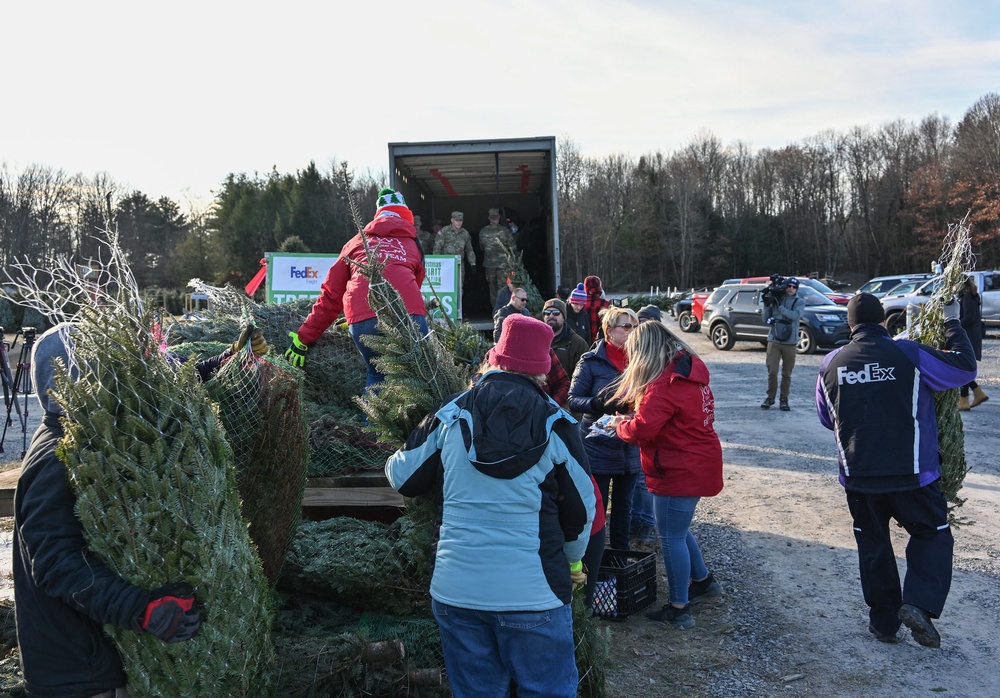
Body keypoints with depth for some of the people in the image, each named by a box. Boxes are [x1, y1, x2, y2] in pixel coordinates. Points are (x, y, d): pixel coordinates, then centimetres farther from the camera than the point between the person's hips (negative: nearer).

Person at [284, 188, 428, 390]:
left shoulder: (356, 242, 26)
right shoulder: (413, 244, 28)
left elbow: (330, 295, 22)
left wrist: (303, 338, 28)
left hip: (363, 320, 1)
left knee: (377, 375, 21)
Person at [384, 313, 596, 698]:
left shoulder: (450, 414, 0)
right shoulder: (556, 423, -4)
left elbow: (403, 477, 10)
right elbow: (581, 507, 3)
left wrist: (394, 461, 34)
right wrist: (572, 559, 22)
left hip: (456, 589, 2)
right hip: (532, 591, -2)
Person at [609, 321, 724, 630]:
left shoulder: (665, 384, -24)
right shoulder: (691, 370, 6)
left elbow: (642, 429, -27)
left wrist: (619, 424, -6)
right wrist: (631, 418, 3)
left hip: (680, 471, -10)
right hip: (698, 463, 10)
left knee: (672, 537, 2)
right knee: (678, 529, 24)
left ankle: (679, 610, 14)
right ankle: (703, 581, 39)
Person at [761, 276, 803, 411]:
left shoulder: (799, 302, 4)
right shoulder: (775, 299, 7)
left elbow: (795, 316, -16)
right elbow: (765, 319, 8)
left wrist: (779, 306, -17)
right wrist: (766, 306, -7)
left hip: (790, 342, 0)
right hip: (774, 340, 0)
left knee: (787, 374, 5)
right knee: (772, 371, -3)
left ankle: (784, 399, 15)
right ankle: (770, 397, 11)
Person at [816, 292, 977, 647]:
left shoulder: (831, 364, 0)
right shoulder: (910, 354, -10)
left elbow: (826, 418, 12)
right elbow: (965, 367, 3)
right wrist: (952, 324, 15)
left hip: (858, 475, 2)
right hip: (913, 472, -2)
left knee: (873, 543, 16)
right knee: (932, 534, 17)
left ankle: (884, 620, 22)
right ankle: (919, 603, -2)